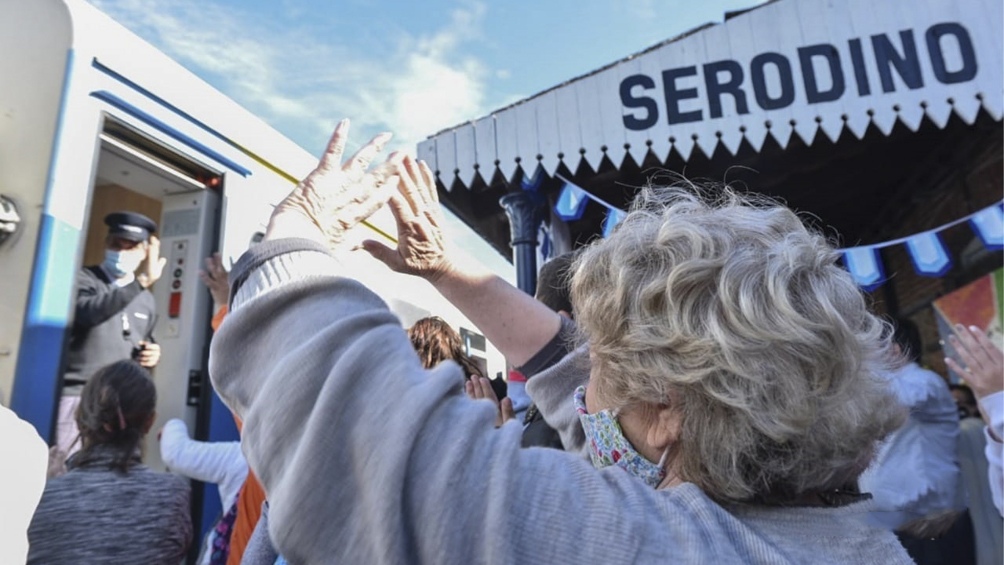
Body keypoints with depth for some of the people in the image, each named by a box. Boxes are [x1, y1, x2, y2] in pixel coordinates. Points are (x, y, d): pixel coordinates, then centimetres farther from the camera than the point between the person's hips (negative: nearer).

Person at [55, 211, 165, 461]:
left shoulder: (146, 300, 15)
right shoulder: (83, 279, 1)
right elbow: (88, 312, -21)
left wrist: (152, 355, 3)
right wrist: (142, 281, -27)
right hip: (77, 397, -4)